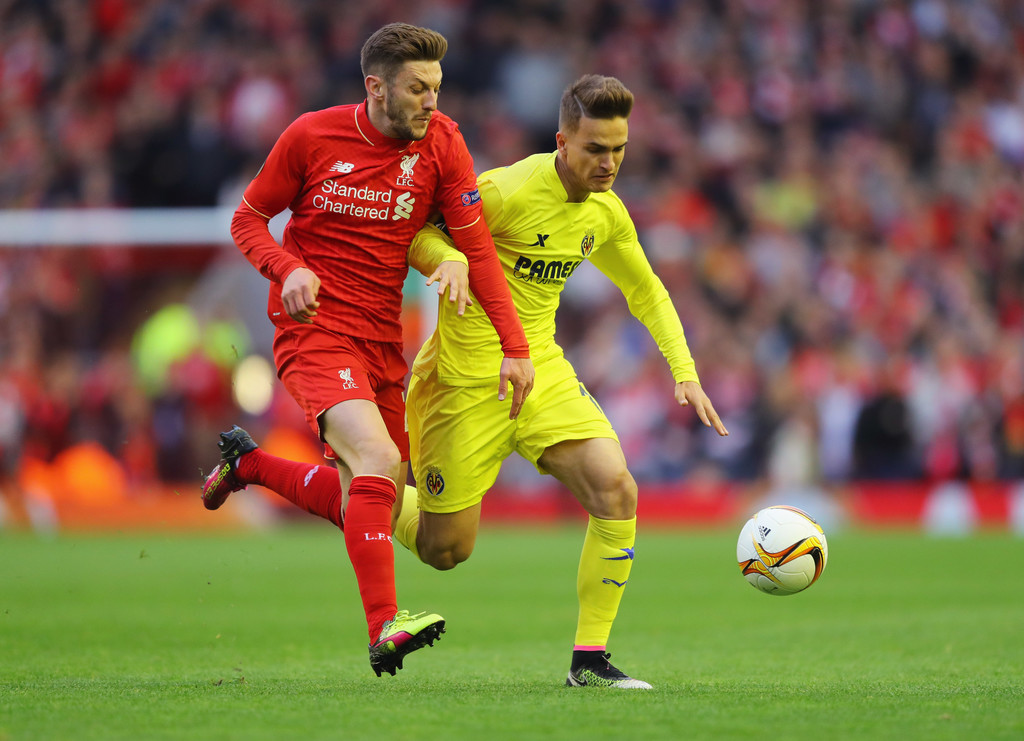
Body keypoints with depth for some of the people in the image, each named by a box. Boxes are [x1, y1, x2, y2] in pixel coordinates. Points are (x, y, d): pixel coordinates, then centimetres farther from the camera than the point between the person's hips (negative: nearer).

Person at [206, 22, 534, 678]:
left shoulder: (441, 144, -2)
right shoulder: (312, 137, -8)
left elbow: (477, 247, -2)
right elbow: (248, 218, 3)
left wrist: (515, 347, -10)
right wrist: (288, 269, -18)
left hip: (382, 341, 5)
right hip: (314, 331, -5)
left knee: (362, 507, 12)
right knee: (380, 463, -28)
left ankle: (248, 463, 39)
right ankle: (384, 630, -29)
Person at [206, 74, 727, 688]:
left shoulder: (607, 213, 2)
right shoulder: (508, 192, -22)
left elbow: (646, 292, 19)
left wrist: (686, 373, 8)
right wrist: (451, 262, -35)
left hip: (542, 369, 6)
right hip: (468, 379, -6)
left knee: (617, 493, -17)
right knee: (446, 549, 3)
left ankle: (589, 661, -5)